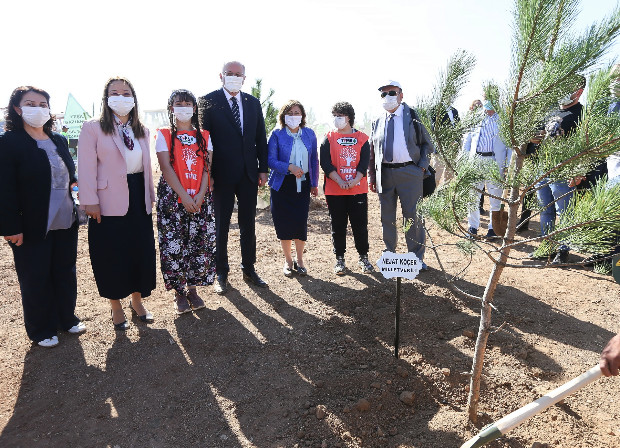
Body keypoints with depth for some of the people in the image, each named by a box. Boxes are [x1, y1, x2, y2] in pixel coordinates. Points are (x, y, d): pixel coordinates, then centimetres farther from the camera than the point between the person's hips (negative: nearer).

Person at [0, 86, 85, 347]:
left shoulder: (59, 141, 8)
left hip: (65, 223, 6)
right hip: (32, 227, -5)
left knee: (66, 273, 16)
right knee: (36, 279, 8)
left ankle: (67, 318, 34)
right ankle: (41, 330, 25)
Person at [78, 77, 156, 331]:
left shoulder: (141, 131, 13)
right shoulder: (93, 129, -4)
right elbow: (87, 167, -10)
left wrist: (150, 195, 12)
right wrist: (90, 202, -15)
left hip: (138, 199, 5)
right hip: (110, 202, -5)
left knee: (141, 252, 9)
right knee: (112, 255, 4)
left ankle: (137, 301, 28)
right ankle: (116, 308, 21)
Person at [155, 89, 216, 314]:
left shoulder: (203, 136, 10)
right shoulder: (164, 135, 3)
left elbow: (207, 167, 2)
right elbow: (166, 168, -7)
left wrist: (201, 195, -11)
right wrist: (184, 196, -16)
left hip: (200, 199, 3)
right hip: (173, 198, -2)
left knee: (200, 243, 3)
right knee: (173, 244, -1)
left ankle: (192, 289, 20)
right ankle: (179, 292, 14)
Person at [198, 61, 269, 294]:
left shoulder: (253, 103, 9)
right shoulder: (208, 101, -3)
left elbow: (261, 138, 10)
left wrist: (263, 169, 4)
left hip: (249, 173, 4)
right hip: (222, 174, -3)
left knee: (248, 224, 11)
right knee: (221, 225, 8)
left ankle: (249, 269, 25)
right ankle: (221, 273, 21)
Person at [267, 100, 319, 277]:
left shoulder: (309, 134, 7)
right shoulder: (277, 135, -2)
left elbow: (314, 160, 12)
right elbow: (271, 160, -7)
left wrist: (314, 183, 9)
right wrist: (290, 167, -21)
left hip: (302, 184, 2)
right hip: (282, 185, -1)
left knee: (301, 221, -2)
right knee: (284, 222, 2)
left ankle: (300, 260, 18)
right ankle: (288, 260, 20)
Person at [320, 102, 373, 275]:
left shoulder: (361, 138, 6)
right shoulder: (329, 138, 4)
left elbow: (364, 163, 0)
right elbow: (325, 163, -4)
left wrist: (355, 180, -15)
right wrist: (339, 181, -16)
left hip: (358, 189, 0)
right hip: (334, 191, 0)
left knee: (360, 225, 4)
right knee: (338, 226, 6)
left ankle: (363, 257, 19)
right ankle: (339, 259, 18)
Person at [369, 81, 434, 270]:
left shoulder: (412, 116, 4)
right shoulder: (378, 122, 13)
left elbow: (427, 144, 6)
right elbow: (372, 151, 15)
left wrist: (422, 167, -6)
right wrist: (372, 177, 8)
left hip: (409, 172, -3)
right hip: (384, 174, 3)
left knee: (413, 216, 0)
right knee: (387, 218, 10)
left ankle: (417, 258, 13)